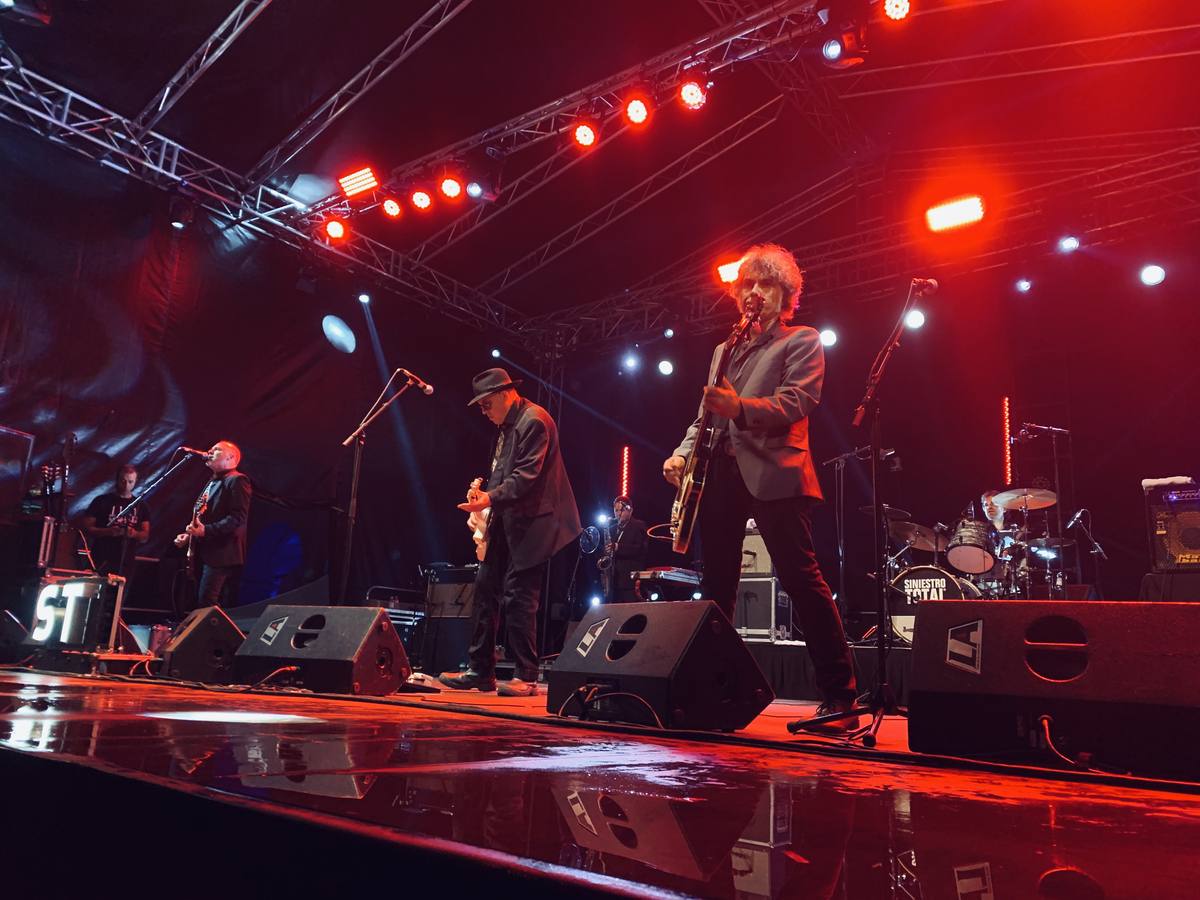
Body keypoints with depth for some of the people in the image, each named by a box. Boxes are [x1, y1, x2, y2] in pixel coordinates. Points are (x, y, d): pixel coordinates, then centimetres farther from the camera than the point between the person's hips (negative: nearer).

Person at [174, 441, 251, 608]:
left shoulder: (236, 480, -8)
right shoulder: (212, 482, 22)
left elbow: (238, 518, -18)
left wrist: (206, 530, -24)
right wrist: (189, 534, 12)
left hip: (221, 553, -10)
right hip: (205, 552, 10)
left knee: (207, 602, -16)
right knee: (203, 599, 9)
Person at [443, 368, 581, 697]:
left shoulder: (533, 421, -13)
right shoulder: (505, 427, 18)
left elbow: (526, 476, -21)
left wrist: (491, 498, -29)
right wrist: (482, 507, 8)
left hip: (529, 524, -10)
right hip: (504, 522, 10)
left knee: (518, 598, -8)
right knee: (486, 590, 9)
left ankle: (526, 677, 3)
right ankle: (480, 671, 17)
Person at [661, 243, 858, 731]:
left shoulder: (802, 342, 7)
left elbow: (797, 403, -9)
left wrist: (740, 407, -24)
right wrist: (683, 452, 6)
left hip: (772, 474, -6)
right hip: (721, 473, 6)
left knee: (802, 579, -9)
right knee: (716, 585, 8)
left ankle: (839, 696, -3)